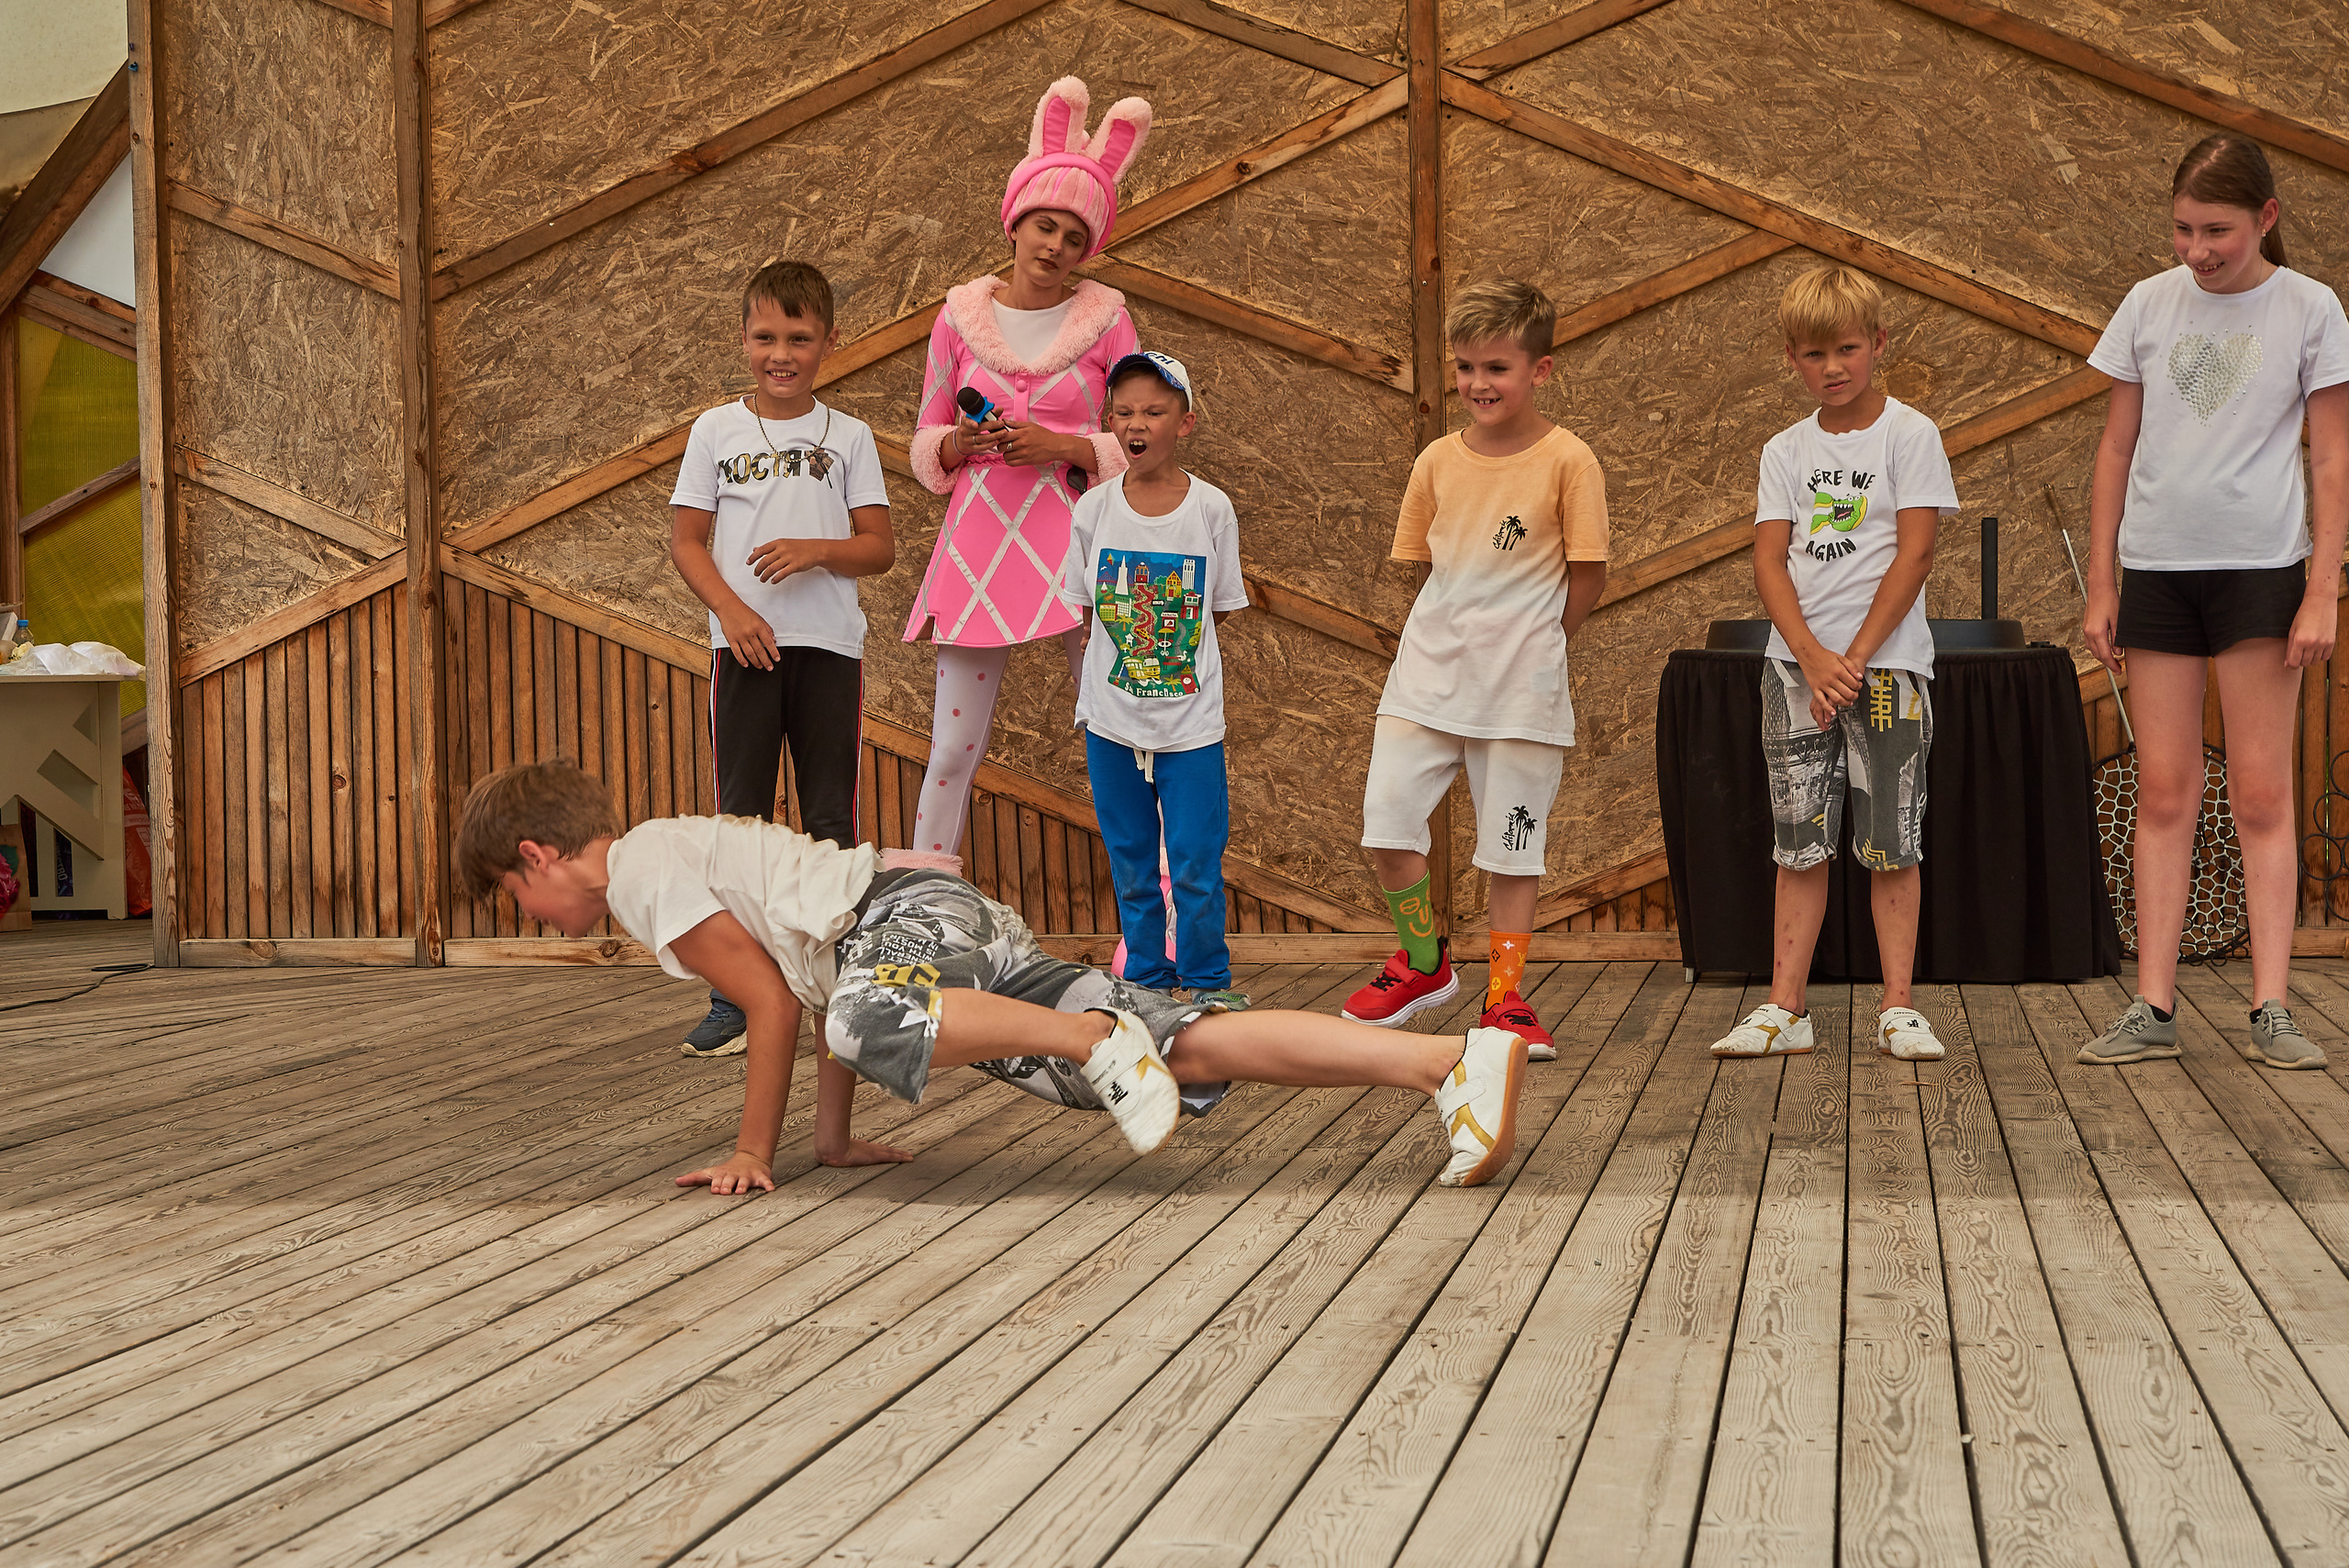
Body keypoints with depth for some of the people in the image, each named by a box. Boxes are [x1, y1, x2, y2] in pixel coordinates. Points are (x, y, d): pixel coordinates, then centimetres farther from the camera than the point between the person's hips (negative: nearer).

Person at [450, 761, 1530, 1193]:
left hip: (906, 914, -8)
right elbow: (821, 974, 33)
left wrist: (752, 1157, 2)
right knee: (1192, 1049, -8)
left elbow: (771, 1001, -5)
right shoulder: (693, 851, 32)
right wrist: (832, 1140, 33)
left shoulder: (640, 869, 3)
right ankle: (1453, 1062, -22)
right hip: (970, 934, 8)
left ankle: (1095, 1038, -36)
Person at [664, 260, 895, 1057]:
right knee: (741, 814, 1)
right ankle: (734, 997, 4)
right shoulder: (716, 429, 6)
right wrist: (730, 609, -11)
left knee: (832, 817, 3)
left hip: (829, 645, 0)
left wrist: (817, 550, -15)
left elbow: (880, 546, 3)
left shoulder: (848, 436, 6)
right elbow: (686, 540, 4)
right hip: (745, 645, 0)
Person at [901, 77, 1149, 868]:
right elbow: (925, 444, 11)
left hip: (1075, 545, -1)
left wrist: (1062, 446, -14)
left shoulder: (1104, 317, 2)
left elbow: (1137, 446, 2)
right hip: (977, 548, 1)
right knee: (953, 748, 2)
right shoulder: (961, 315, 6)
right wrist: (962, 442, -11)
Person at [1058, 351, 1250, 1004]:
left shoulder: (1212, 509, -6)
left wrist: (1167, 653, -1)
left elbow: (1219, 612, 3)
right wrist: (1128, 652, 0)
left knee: (1196, 866, -1)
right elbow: (1086, 608, 8)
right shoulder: (1095, 507, -1)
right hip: (1111, 717, 2)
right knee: (1130, 864, 12)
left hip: (1190, 717, -2)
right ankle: (1147, 979, 25)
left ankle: (1206, 985, 14)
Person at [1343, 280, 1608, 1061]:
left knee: (1515, 841, 4)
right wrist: (1458, 636, 7)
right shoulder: (1437, 461, 4)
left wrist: (1527, 643, 0)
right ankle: (1424, 960, 18)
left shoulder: (1567, 460, -7)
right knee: (1386, 818, -4)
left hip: (1522, 682, -3)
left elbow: (1588, 574, -4)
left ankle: (1505, 996, 16)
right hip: (1428, 672, 3)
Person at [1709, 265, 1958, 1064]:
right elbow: (1769, 560, 2)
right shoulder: (1786, 450, 10)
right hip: (1796, 663, 3)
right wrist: (1813, 659, -12)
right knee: (1800, 841, 4)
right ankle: (1784, 1008, 7)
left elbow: (1913, 555, -7)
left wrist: (1854, 660, -11)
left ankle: (1898, 1008, 5)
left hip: (1887, 661, -3)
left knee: (1891, 842, -1)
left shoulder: (1910, 434, -1)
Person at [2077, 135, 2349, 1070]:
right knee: (2163, 793, 2)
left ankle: (2271, 1011, 2)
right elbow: (2116, 450, 10)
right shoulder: (2149, 305, 5)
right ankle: (2154, 1009, 4)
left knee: (2261, 794, -1)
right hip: (2156, 570, 3)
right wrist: (2100, 587, 6)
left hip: (2261, 569, -2)